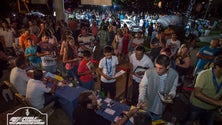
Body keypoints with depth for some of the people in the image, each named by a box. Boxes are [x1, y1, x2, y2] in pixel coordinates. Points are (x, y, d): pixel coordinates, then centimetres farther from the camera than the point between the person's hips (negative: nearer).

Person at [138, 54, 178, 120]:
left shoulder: (174, 74, -21)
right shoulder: (149, 72, -29)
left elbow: (173, 88, -2)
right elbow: (142, 86, -12)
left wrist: (171, 95, -22)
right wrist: (141, 99, -24)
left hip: (161, 107, 2)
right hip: (148, 106, -1)